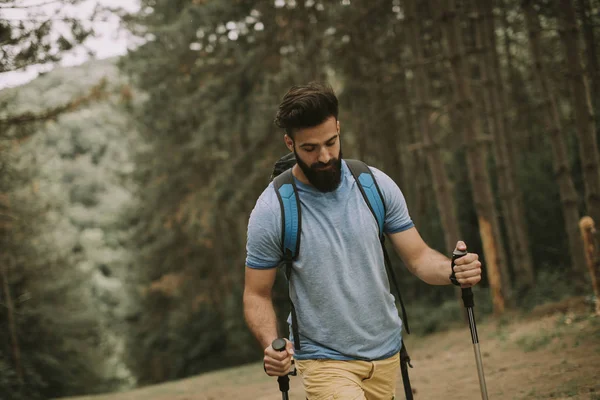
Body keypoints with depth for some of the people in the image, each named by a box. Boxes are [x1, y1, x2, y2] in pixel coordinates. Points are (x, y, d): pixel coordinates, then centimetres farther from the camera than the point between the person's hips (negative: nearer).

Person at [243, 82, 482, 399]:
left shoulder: (376, 185, -5)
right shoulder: (271, 211, -14)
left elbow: (417, 257, -1)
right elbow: (256, 294, -6)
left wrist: (454, 271, -23)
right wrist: (271, 346, -25)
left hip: (386, 352, 4)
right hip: (325, 361, -4)